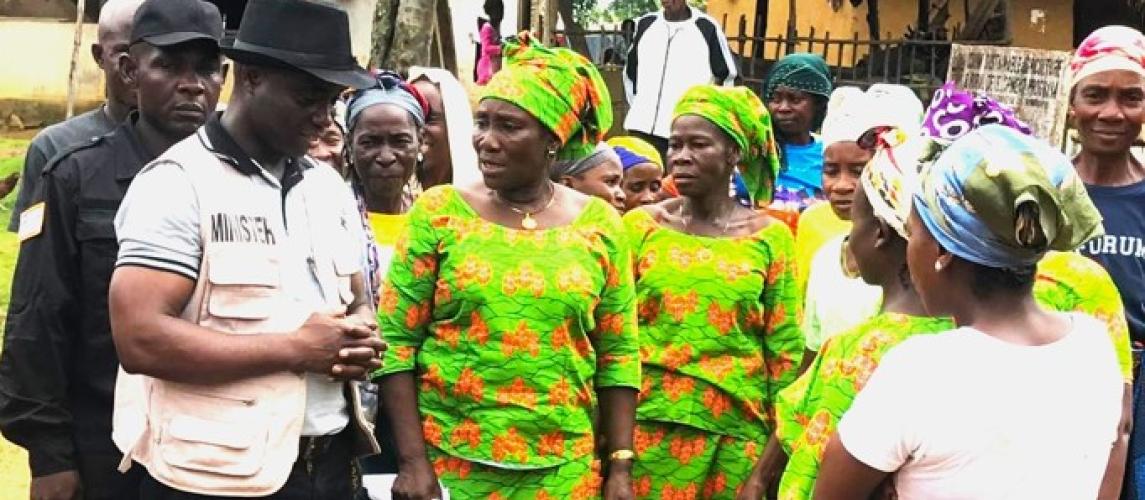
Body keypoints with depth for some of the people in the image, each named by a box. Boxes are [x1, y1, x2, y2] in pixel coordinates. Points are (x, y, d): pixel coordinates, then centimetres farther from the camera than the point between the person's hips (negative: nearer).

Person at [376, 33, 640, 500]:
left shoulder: (599, 224, 0)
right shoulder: (438, 211, -3)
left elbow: (619, 354, 3)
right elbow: (395, 340, -4)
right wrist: (412, 460, -10)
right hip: (448, 459, -1)